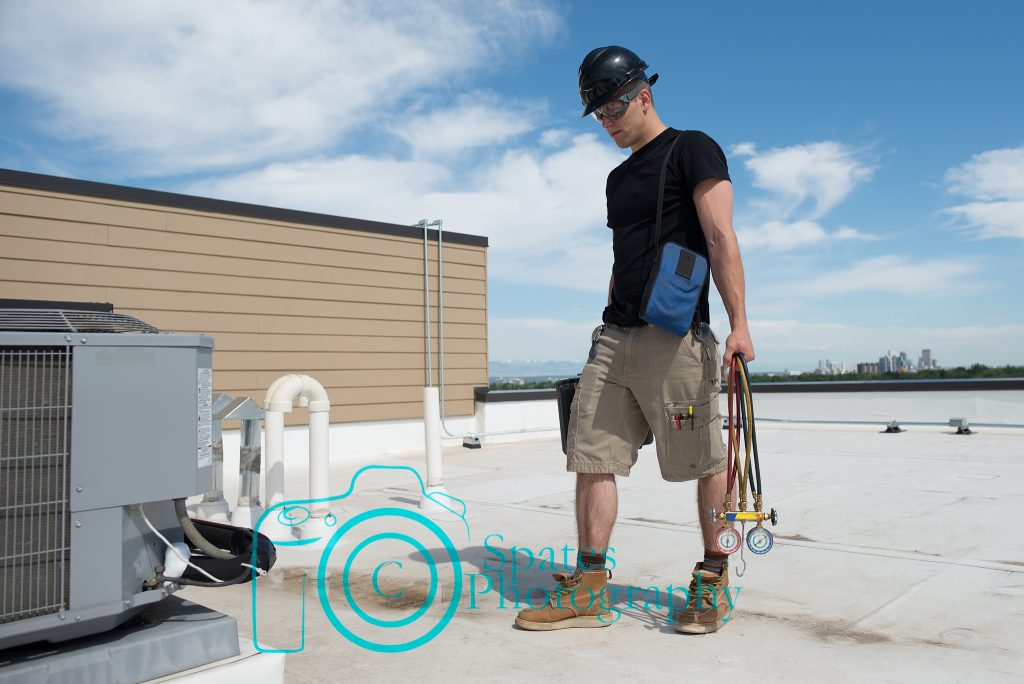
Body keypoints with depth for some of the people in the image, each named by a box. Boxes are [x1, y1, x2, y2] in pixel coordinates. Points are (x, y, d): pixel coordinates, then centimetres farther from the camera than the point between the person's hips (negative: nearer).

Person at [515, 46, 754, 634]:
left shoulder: (692, 149, 1)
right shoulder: (619, 178, 22)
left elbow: (721, 238, -8)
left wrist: (739, 325, -17)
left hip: (677, 338, -7)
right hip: (615, 339, 7)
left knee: (707, 464, 1)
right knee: (592, 459, 1)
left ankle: (715, 581, 18)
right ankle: (589, 592, 8)